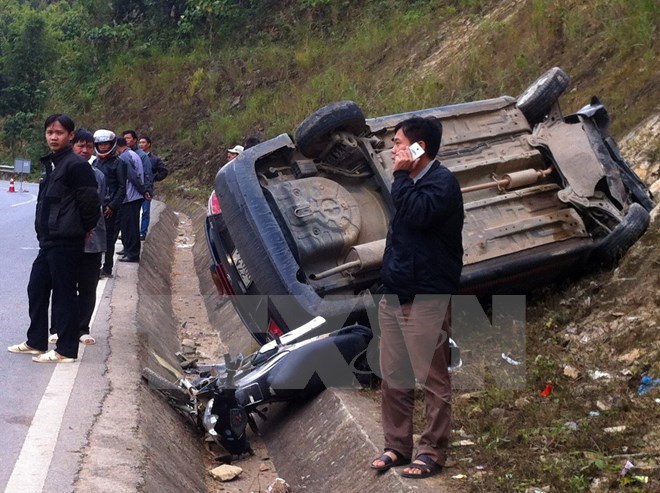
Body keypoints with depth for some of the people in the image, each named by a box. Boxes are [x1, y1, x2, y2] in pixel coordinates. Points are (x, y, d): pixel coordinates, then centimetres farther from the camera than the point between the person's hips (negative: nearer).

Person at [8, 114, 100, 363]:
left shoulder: (76, 165, -14)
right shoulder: (51, 163, 15)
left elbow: (90, 201, -18)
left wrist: (85, 228, -5)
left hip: (65, 243, -10)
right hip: (48, 240, 10)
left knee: (64, 294, -2)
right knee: (36, 288, 15)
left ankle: (66, 349, 6)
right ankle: (36, 342, 27)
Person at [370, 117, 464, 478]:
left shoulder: (441, 181, -10)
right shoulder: (413, 181, 17)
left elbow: (419, 214, -28)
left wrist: (401, 175, -16)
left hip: (426, 298, -9)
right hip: (394, 295, 9)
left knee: (432, 380, 0)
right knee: (393, 378, 11)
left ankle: (432, 452, 6)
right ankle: (397, 446, 20)